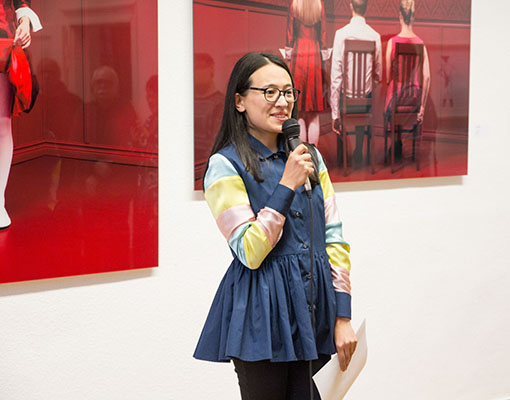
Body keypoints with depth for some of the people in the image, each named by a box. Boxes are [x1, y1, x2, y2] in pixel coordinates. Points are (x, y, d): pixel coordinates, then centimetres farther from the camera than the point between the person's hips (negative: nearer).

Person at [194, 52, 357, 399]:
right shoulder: (225, 166, -7)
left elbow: (334, 239, 8)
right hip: (262, 318, -5)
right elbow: (250, 253, -14)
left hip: (316, 309, 5)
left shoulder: (310, 158, 9)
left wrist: (343, 316, 2)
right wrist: (287, 185, -17)